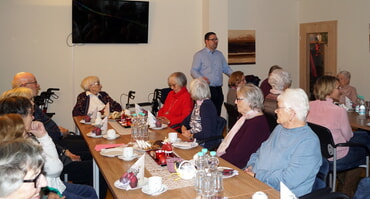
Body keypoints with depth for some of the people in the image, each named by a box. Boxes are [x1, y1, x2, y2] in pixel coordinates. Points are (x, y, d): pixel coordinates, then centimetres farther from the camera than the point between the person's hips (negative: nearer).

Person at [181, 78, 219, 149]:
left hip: (205, 145, -8)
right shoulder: (197, 104, 11)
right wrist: (184, 129, 2)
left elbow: (207, 133, -25)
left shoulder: (206, 106, -18)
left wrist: (191, 135, -12)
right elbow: (187, 120, 23)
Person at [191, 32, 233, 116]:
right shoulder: (199, 55, 1)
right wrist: (201, 78, -25)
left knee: (217, 114, 7)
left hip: (218, 89, 6)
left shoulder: (219, 54, 19)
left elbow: (226, 68, 24)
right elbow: (193, 71, -5)